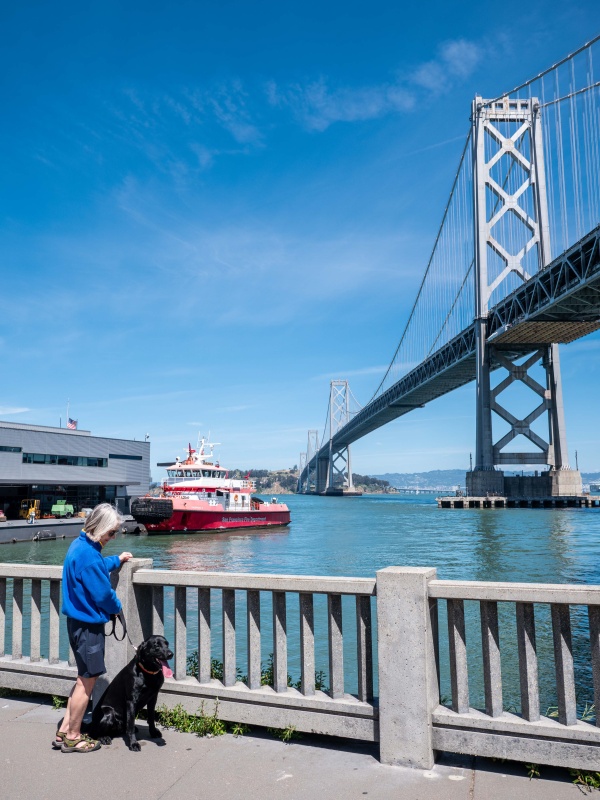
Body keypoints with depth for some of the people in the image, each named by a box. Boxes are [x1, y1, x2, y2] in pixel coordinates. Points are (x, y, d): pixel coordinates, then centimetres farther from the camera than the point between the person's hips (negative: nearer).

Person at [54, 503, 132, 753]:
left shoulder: (80, 545, 7)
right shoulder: (88, 554, -24)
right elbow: (102, 593, -20)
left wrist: (116, 560, 35)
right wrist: (116, 607, -1)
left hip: (78, 620, 10)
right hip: (88, 623, -10)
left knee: (86, 678, 18)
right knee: (88, 679, 2)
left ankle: (65, 731, 25)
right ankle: (72, 737, 15)